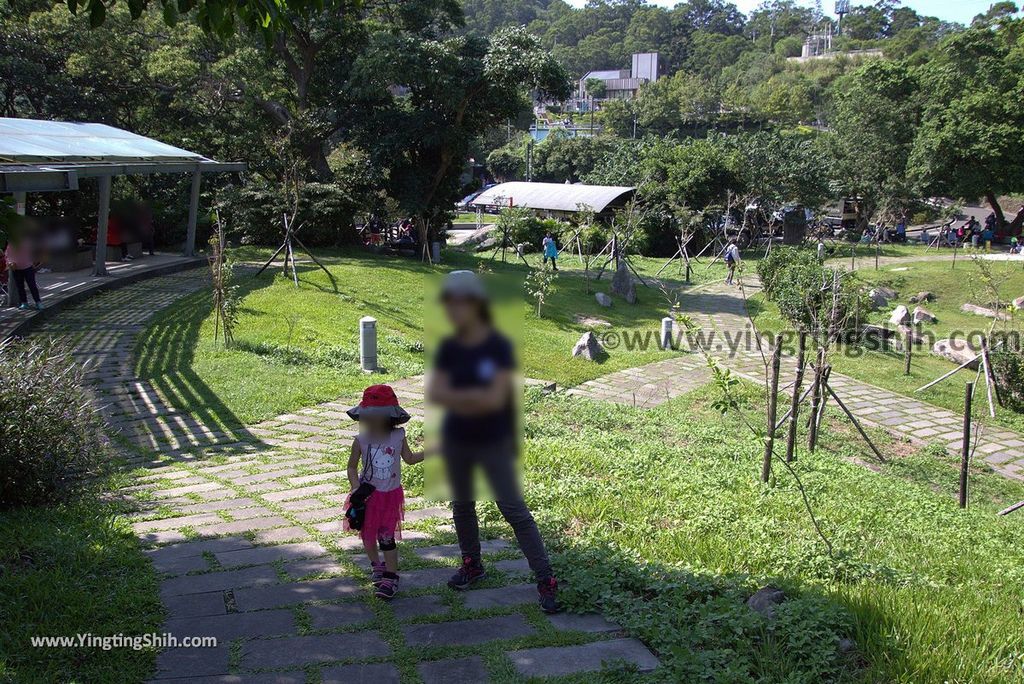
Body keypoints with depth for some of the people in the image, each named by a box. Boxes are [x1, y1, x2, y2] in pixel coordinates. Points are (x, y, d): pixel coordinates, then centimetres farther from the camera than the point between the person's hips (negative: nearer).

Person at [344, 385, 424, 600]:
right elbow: (352, 467, -4)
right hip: (368, 494, 1)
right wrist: (357, 489, -17)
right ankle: (376, 565, 40)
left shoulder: (398, 436, -11)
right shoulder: (361, 440, -14)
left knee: (387, 536, -3)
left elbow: (409, 458, 6)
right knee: (367, 534, 15)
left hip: (391, 494, -1)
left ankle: (391, 576, 8)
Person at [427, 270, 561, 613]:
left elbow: (496, 398, -22)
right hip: (456, 440, 5)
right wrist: (474, 396, -19)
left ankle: (546, 581, -1)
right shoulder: (448, 348, 0)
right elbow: (434, 393, -9)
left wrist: (456, 396, -12)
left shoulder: (498, 346, -13)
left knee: (515, 510, -6)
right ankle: (472, 564, 38)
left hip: (494, 442, -5)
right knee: (462, 505, 18)